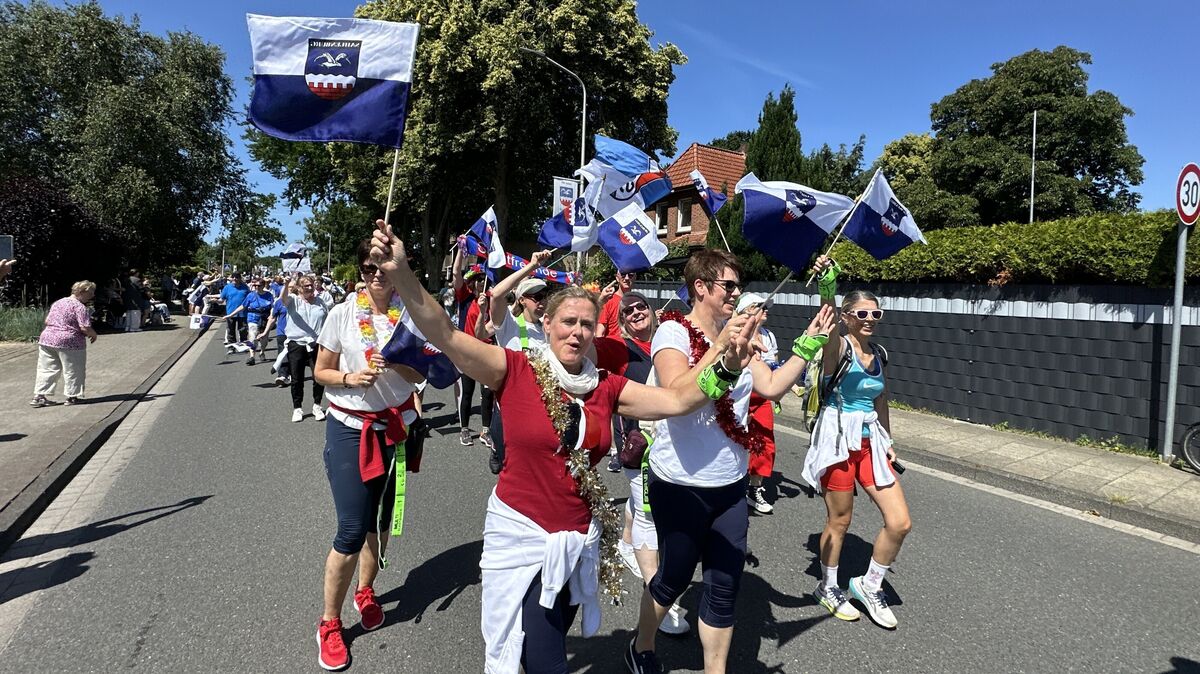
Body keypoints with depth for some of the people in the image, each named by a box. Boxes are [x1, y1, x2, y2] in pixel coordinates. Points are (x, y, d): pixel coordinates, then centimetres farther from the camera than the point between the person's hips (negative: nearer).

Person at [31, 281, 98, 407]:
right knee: (72, 371, 6)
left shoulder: (57, 303, 14)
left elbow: (47, 321, 19)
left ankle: (39, 396, 12)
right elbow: (85, 328, -17)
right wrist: (93, 334, 1)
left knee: (46, 369, 13)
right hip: (69, 341, -7)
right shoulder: (80, 307, -12)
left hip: (47, 339, 7)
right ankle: (72, 397, 12)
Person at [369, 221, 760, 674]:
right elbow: (443, 335, -21)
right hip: (521, 533, -4)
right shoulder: (516, 371, -11)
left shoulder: (607, 387, 0)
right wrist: (401, 274, -35)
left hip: (580, 538, 4)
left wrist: (724, 360, -23)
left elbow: (676, 400, -8)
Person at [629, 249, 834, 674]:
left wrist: (809, 343, 1)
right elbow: (679, 393, -30)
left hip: (731, 485, 5)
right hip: (681, 485, -5)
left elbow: (772, 386, 4)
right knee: (674, 578, 14)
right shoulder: (673, 332, -15)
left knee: (724, 586, 11)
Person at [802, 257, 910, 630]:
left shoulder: (879, 354, 10)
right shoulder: (839, 346, -10)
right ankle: (828, 588, 30)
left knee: (900, 522, 1)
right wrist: (827, 286, -53)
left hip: (870, 440, 6)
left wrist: (887, 441, 19)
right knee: (839, 520, 6)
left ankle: (869, 586, 23)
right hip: (838, 437, -6)